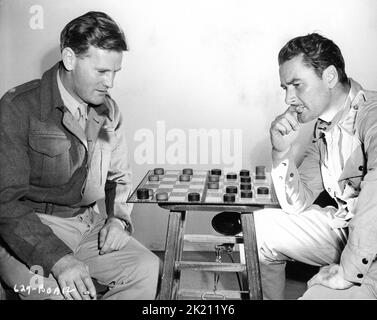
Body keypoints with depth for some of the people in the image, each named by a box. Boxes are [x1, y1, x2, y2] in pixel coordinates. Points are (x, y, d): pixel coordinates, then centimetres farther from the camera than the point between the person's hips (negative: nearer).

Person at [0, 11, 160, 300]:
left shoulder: (108, 111, 5)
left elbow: (119, 177, 19)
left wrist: (119, 218, -2)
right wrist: (57, 258, -29)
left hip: (88, 222, 6)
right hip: (30, 233, -5)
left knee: (148, 268, -12)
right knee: (65, 291, -29)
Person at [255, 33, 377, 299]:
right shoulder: (324, 127, 4)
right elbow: (297, 204, 3)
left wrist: (347, 273, -29)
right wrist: (282, 150, -11)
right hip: (347, 229, 8)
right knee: (258, 228, 9)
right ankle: (270, 297, 28)